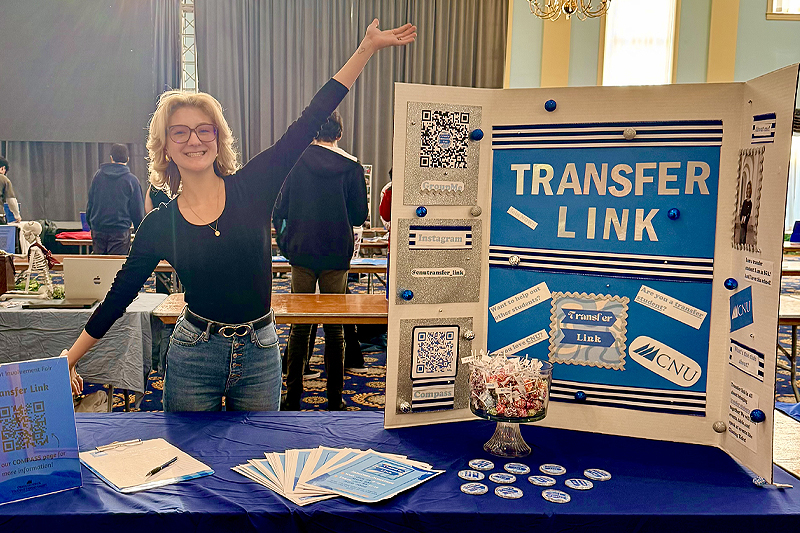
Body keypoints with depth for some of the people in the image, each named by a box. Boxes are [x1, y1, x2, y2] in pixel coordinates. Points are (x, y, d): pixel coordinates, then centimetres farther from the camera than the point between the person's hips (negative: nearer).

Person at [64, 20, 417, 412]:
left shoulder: (252, 187, -6)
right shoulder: (160, 223, -4)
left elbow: (308, 124, -10)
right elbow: (119, 296, 5)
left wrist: (368, 47, -11)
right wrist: (69, 359, 5)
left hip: (259, 354, 1)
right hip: (193, 356, 0)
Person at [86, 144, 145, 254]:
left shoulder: (98, 175, 6)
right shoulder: (131, 180, -4)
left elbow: (90, 204, 12)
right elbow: (138, 211, -2)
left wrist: (91, 224, 21)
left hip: (97, 230, 4)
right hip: (120, 231, -4)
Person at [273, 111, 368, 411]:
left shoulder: (295, 163, -4)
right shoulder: (352, 167, -5)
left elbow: (279, 210, -1)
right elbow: (359, 216, -1)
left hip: (302, 254, 0)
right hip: (337, 256, 0)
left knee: (299, 327, 9)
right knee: (335, 329, 8)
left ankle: (292, 400, 14)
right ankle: (334, 401, 13)